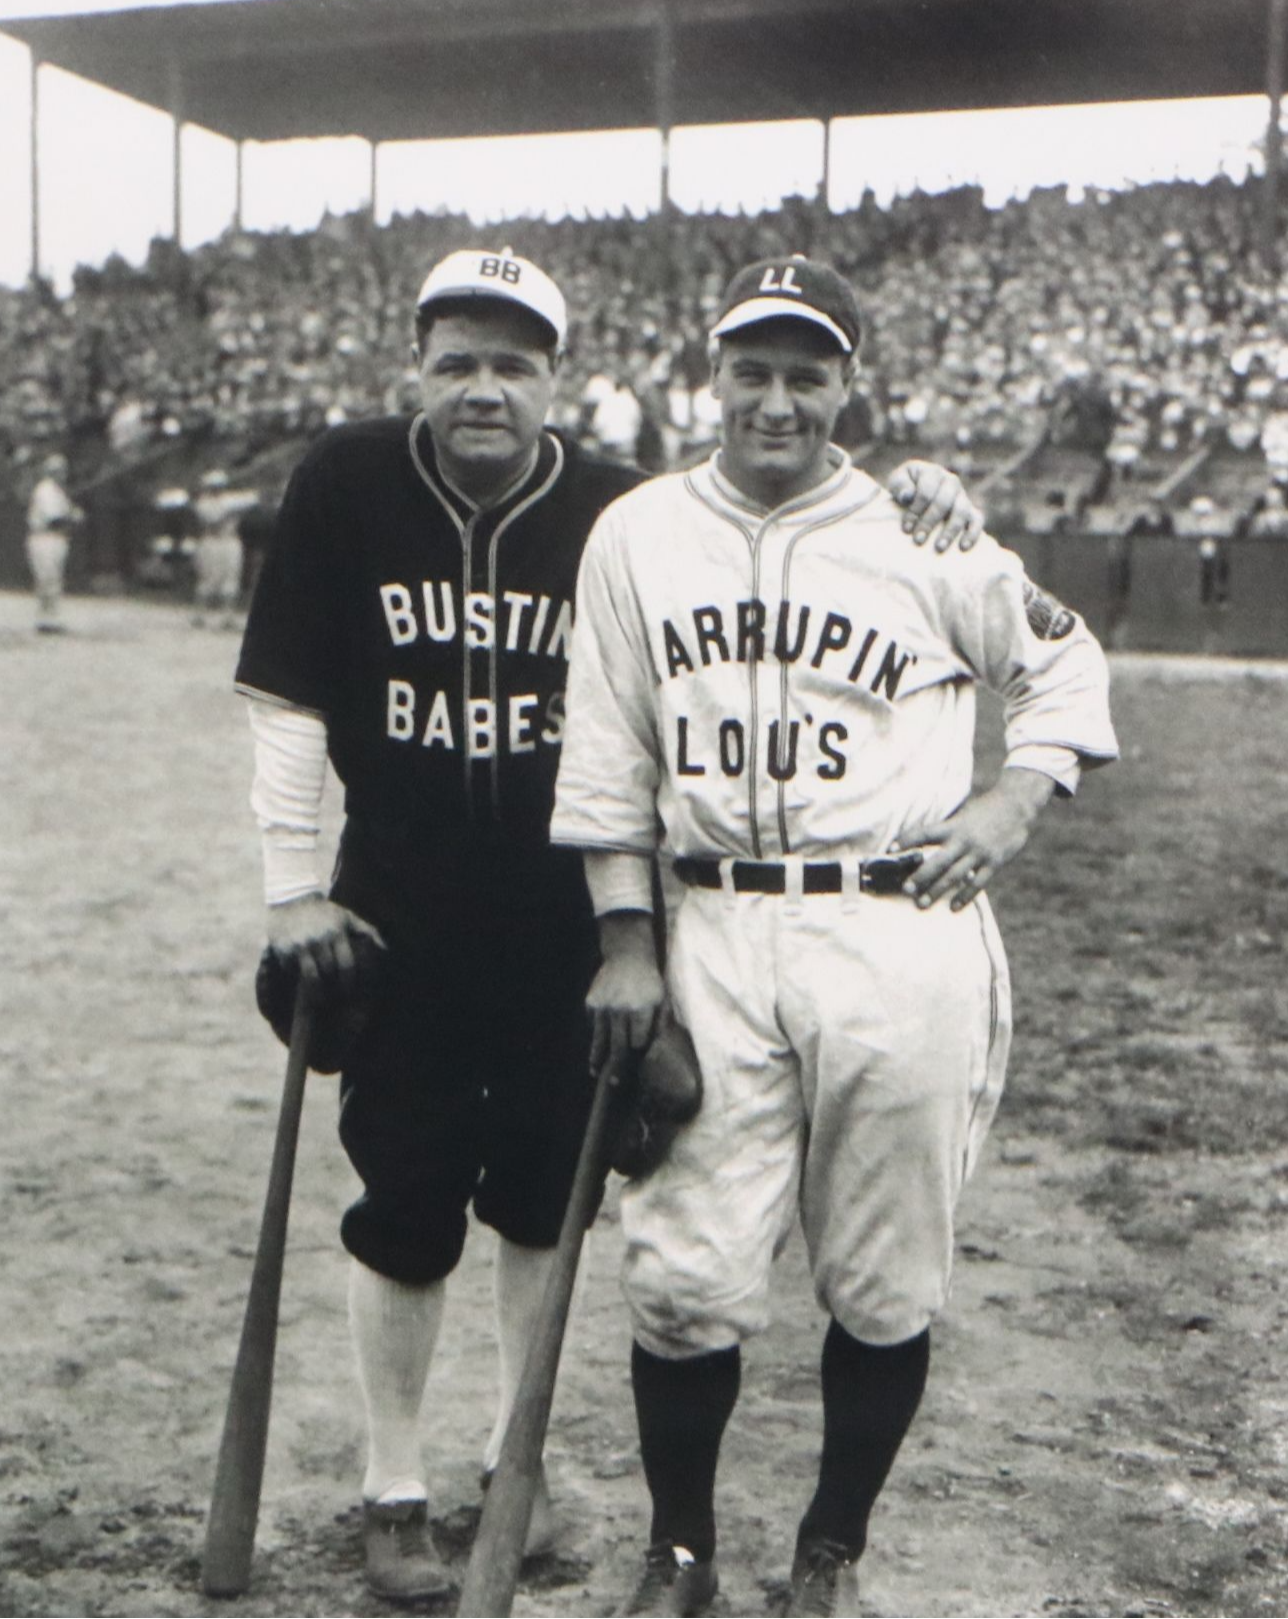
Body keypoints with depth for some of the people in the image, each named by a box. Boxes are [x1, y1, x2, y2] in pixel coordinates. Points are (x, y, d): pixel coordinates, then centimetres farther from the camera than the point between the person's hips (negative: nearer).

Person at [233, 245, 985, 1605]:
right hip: (397, 922, -1)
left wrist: (908, 505, -19)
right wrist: (293, 888, -6)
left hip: (565, 930, 1)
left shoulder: (619, 511, -5)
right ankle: (393, 1489, 25)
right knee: (403, 1212, 5)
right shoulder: (344, 487, -7)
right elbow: (286, 700, -3)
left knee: (543, 1199, 13)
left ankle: (516, 1452, 36)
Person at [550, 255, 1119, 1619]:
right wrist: (625, 937, 3)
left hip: (903, 935, 0)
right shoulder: (635, 534, 6)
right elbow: (606, 755, 8)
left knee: (884, 1284, 7)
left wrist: (1014, 801, 0)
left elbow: (1064, 664, 16)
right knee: (685, 1277, 0)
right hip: (716, 933, 1)